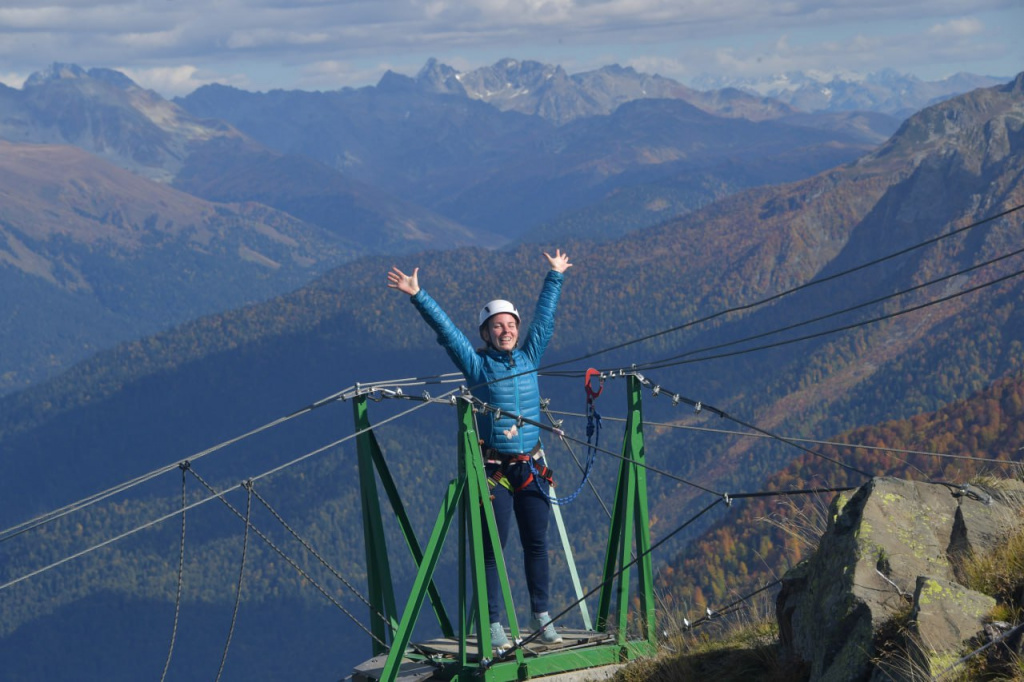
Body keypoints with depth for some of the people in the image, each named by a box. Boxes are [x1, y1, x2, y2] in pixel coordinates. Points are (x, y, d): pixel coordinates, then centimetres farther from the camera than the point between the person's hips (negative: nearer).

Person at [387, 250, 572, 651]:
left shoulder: (529, 357, 7)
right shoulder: (477, 365, -2)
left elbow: (544, 315, 17)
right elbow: (445, 328, -6)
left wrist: (556, 276, 25)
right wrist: (417, 297, -12)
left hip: (532, 467, 4)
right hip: (493, 470, -4)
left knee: (536, 543, 8)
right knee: (493, 549, -2)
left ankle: (541, 616, 18)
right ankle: (493, 624, 3)